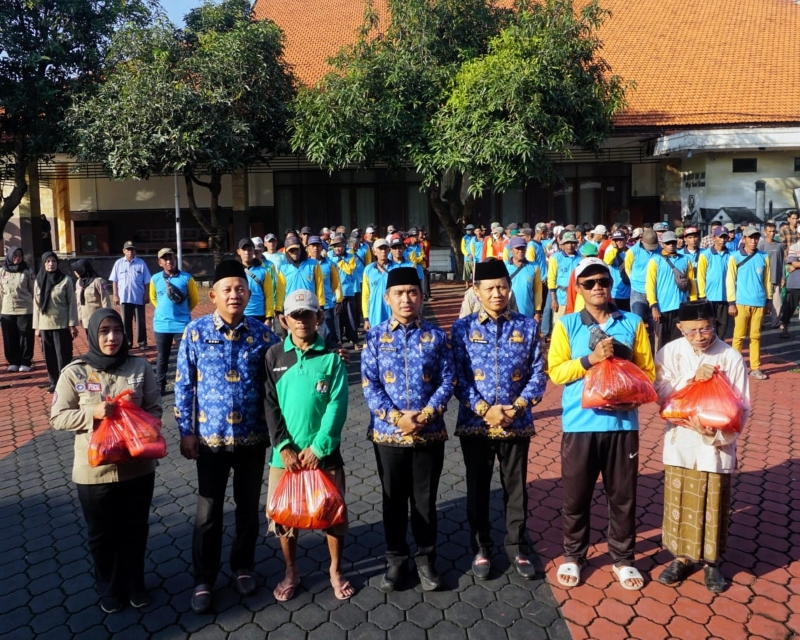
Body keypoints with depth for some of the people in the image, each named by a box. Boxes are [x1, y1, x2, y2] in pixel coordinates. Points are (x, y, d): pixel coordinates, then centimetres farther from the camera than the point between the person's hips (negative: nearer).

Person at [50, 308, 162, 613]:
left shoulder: (140, 366, -6)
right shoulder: (74, 372, -8)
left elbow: (155, 408, 1)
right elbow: (57, 417, -5)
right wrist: (92, 413, -21)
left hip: (137, 466, 1)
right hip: (93, 470, -1)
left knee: (135, 530, 18)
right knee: (102, 535, 18)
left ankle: (134, 583, 40)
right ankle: (108, 588, 41)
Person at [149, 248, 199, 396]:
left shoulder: (187, 278, -6)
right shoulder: (155, 279, 2)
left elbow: (194, 299, 4)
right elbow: (153, 298, 17)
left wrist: (182, 311, 6)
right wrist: (164, 310, 10)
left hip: (182, 324, -2)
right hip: (161, 324, 2)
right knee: (162, 357, 12)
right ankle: (160, 386, 22)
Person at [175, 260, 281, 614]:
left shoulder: (262, 334, -4)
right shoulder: (196, 331, -6)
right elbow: (184, 385, -2)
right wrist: (186, 431, -2)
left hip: (253, 438, 1)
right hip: (211, 437, -1)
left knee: (248, 507, 15)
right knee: (208, 512, 10)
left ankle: (243, 567, 36)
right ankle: (204, 579, 28)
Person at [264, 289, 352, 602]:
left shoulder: (331, 358, -4)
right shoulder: (274, 356, -1)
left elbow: (337, 406, -8)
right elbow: (269, 405, -3)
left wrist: (318, 447, -14)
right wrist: (284, 446, -11)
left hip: (324, 452, -1)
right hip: (285, 453, 1)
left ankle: (336, 570, 32)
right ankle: (291, 572, 34)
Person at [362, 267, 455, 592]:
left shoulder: (436, 336, 0)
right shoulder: (375, 336, -1)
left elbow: (447, 381, -3)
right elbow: (369, 385, -6)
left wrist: (426, 414, -16)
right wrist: (395, 417, -17)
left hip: (430, 432, 0)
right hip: (387, 433, 0)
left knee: (425, 500, 12)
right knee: (394, 501, 14)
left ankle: (426, 559, 31)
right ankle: (396, 559, 31)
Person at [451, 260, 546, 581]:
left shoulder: (527, 326, 0)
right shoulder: (463, 328, -3)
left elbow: (538, 373, -1)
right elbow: (458, 376, -6)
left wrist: (517, 406, -13)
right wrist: (484, 409, -16)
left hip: (516, 423, 1)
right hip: (475, 423, 0)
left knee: (516, 488, 14)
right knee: (477, 489, 12)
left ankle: (517, 548, 32)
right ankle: (481, 548, 30)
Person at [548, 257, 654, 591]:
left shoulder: (633, 323, 4)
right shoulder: (566, 325, 0)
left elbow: (648, 372, 5)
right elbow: (556, 372, -5)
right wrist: (591, 359, -18)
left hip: (622, 422, 1)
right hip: (580, 423, -1)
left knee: (623, 495, 12)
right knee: (576, 494, 10)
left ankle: (622, 558, 31)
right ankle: (573, 556, 29)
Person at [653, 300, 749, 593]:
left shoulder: (731, 357, -10)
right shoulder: (669, 353, -7)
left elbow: (742, 407, -7)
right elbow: (663, 396, -11)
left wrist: (718, 433, -21)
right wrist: (693, 380, -24)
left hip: (716, 447, -1)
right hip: (680, 445, 1)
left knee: (714, 508, 13)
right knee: (679, 504, 14)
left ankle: (711, 562, 33)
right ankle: (681, 557, 33)